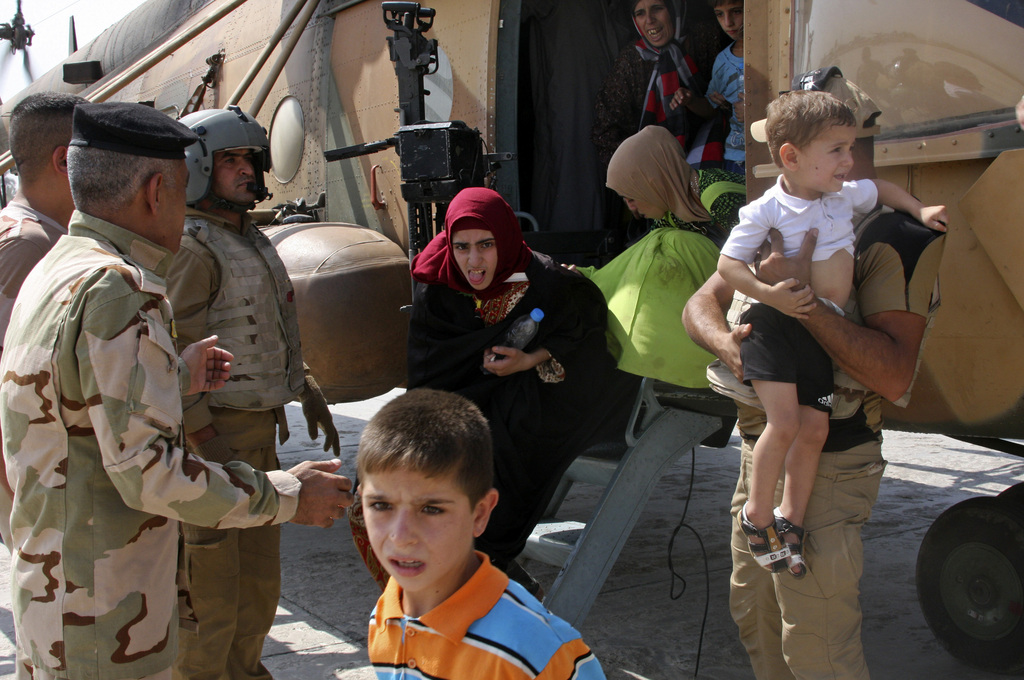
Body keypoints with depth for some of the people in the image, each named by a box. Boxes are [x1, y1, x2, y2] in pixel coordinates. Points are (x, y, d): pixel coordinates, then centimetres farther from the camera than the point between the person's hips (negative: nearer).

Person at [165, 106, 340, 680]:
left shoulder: (252, 241, 14)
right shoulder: (190, 248, -17)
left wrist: (308, 390, 19)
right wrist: (210, 445, -23)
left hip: (260, 432, 10)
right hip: (207, 436, -10)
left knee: (259, 574, 21)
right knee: (208, 588, 0)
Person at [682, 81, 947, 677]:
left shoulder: (895, 236, -15)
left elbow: (894, 377, -25)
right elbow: (701, 302, 10)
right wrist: (724, 339, -14)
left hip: (828, 467, -8)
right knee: (753, 614, 20)